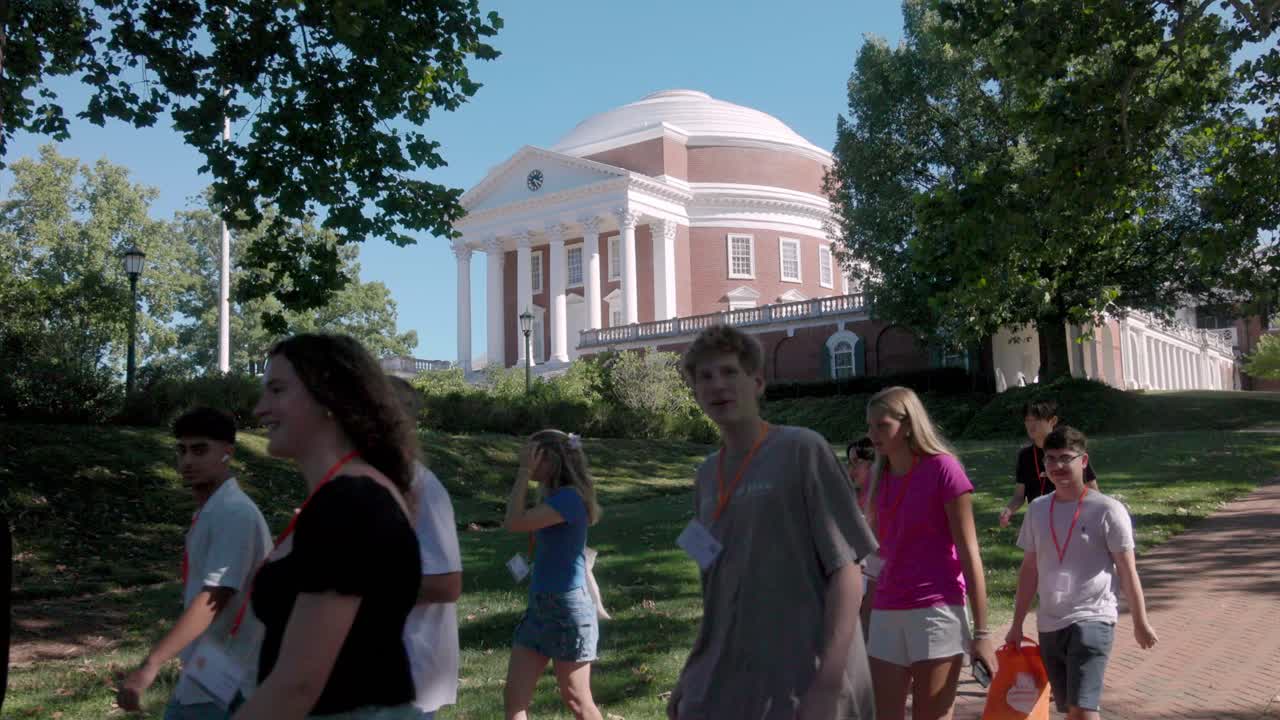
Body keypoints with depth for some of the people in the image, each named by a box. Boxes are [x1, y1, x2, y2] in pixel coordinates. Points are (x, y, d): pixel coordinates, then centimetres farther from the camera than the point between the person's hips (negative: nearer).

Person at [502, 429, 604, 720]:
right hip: (539, 605, 9)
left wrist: (524, 471, -17)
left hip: (568, 608, -9)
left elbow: (514, 523, -24)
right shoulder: (552, 498, 12)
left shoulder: (570, 497, -18)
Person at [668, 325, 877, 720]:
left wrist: (828, 686, -17)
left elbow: (846, 571, -12)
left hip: (798, 687, -5)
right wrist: (690, 677, 14)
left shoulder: (802, 451, -9)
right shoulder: (707, 476, 9)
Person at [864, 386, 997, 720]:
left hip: (937, 611, -6)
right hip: (886, 613, 6)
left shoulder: (943, 468, -9)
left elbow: (969, 553, -9)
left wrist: (981, 631, -10)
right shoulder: (879, 476, 9)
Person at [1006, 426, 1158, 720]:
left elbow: (1127, 571, -2)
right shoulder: (1037, 509, 7)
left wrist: (1140, 623, 0)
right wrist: (1017, 625, 15)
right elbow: (1029, 570, 13)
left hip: (1092, 621, -5)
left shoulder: (1107, 510, -7)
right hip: (1049, 625, 6)